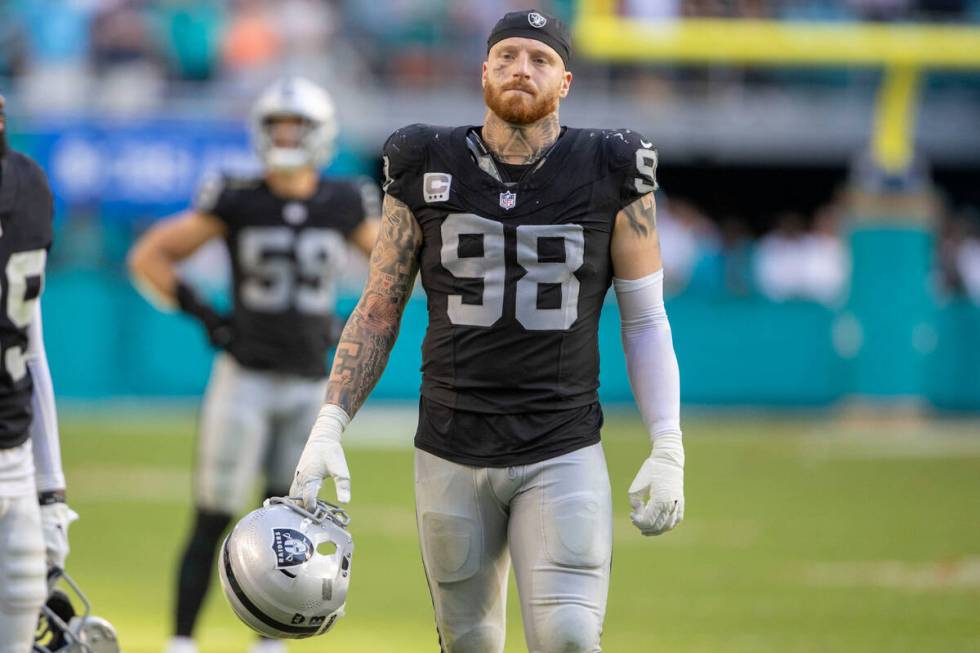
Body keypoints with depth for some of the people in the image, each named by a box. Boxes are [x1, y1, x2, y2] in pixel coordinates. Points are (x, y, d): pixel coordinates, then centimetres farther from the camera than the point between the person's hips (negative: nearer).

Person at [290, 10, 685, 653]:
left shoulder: (609, 173, -1)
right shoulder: (427, 170, 2)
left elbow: (645, 319, 4)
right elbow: (378, 312, 7)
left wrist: (668, 453, -4)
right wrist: (328, 428, -3)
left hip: (563, 455, -2)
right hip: (451, 455, 2)